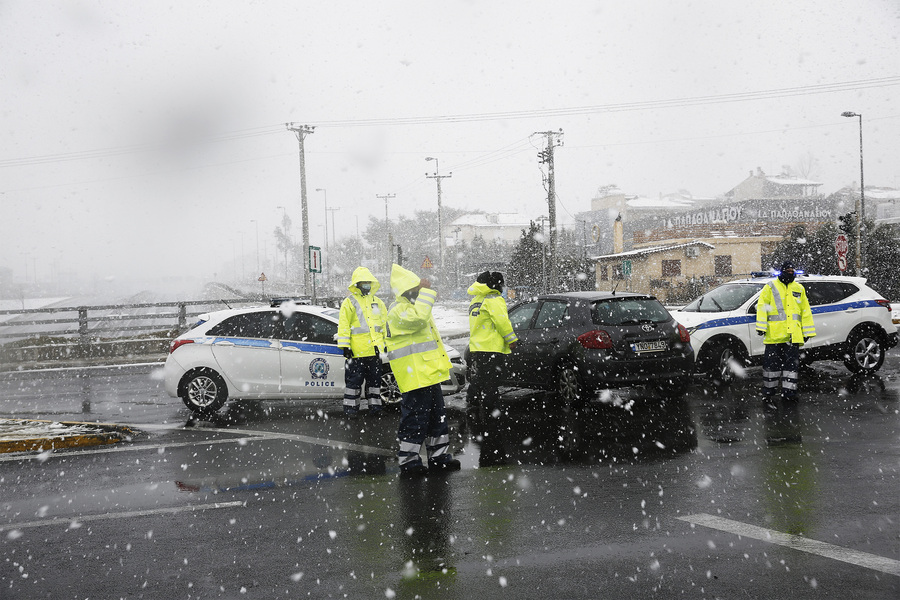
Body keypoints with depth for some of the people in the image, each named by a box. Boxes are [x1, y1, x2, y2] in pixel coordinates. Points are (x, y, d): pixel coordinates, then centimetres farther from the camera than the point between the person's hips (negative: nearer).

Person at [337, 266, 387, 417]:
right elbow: (343, 325, -6)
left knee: (374, 379, 11)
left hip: (375, 349, 5)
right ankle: (351, 406, 8)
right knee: (354, 380, 0)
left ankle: (375, 405, 19)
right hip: (357, 350, -5)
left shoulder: (377, 302, 14)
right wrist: (345, 346, -11)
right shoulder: (349, 303, -3)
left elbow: (385, 323, 20)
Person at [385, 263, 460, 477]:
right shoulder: (398, 311, -13)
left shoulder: (413, 306, 21)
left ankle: (438, 455, 25)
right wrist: (426, 292, -25)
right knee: (415, 418, -7)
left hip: (428, 375, 10)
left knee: (437, 416, 15)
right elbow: (418, 317, -34)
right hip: (414, 378, -10)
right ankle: (408, 461, 0)